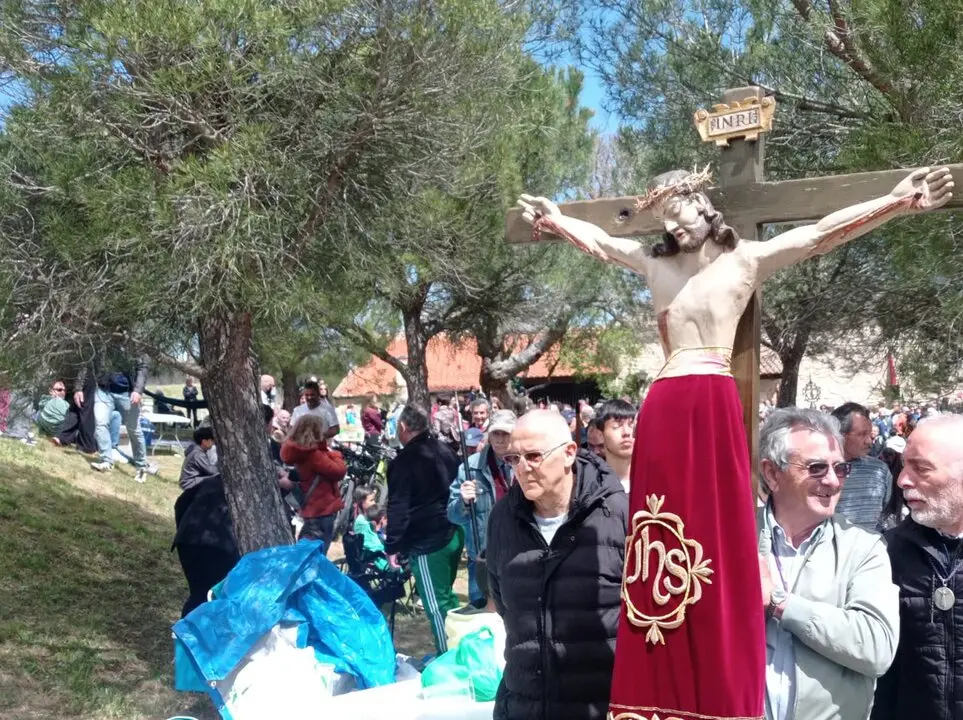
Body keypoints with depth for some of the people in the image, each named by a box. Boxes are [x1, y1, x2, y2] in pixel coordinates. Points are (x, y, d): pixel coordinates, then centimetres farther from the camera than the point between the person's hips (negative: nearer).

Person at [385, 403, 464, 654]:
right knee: (446, 595, 21)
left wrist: (392, 546, -11)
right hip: (454, 534, 8)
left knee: (435, 604, 1)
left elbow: (398, 508, -17)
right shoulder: (444, 449, 8)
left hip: (426, 541, -8)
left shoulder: (403, 461, -14)